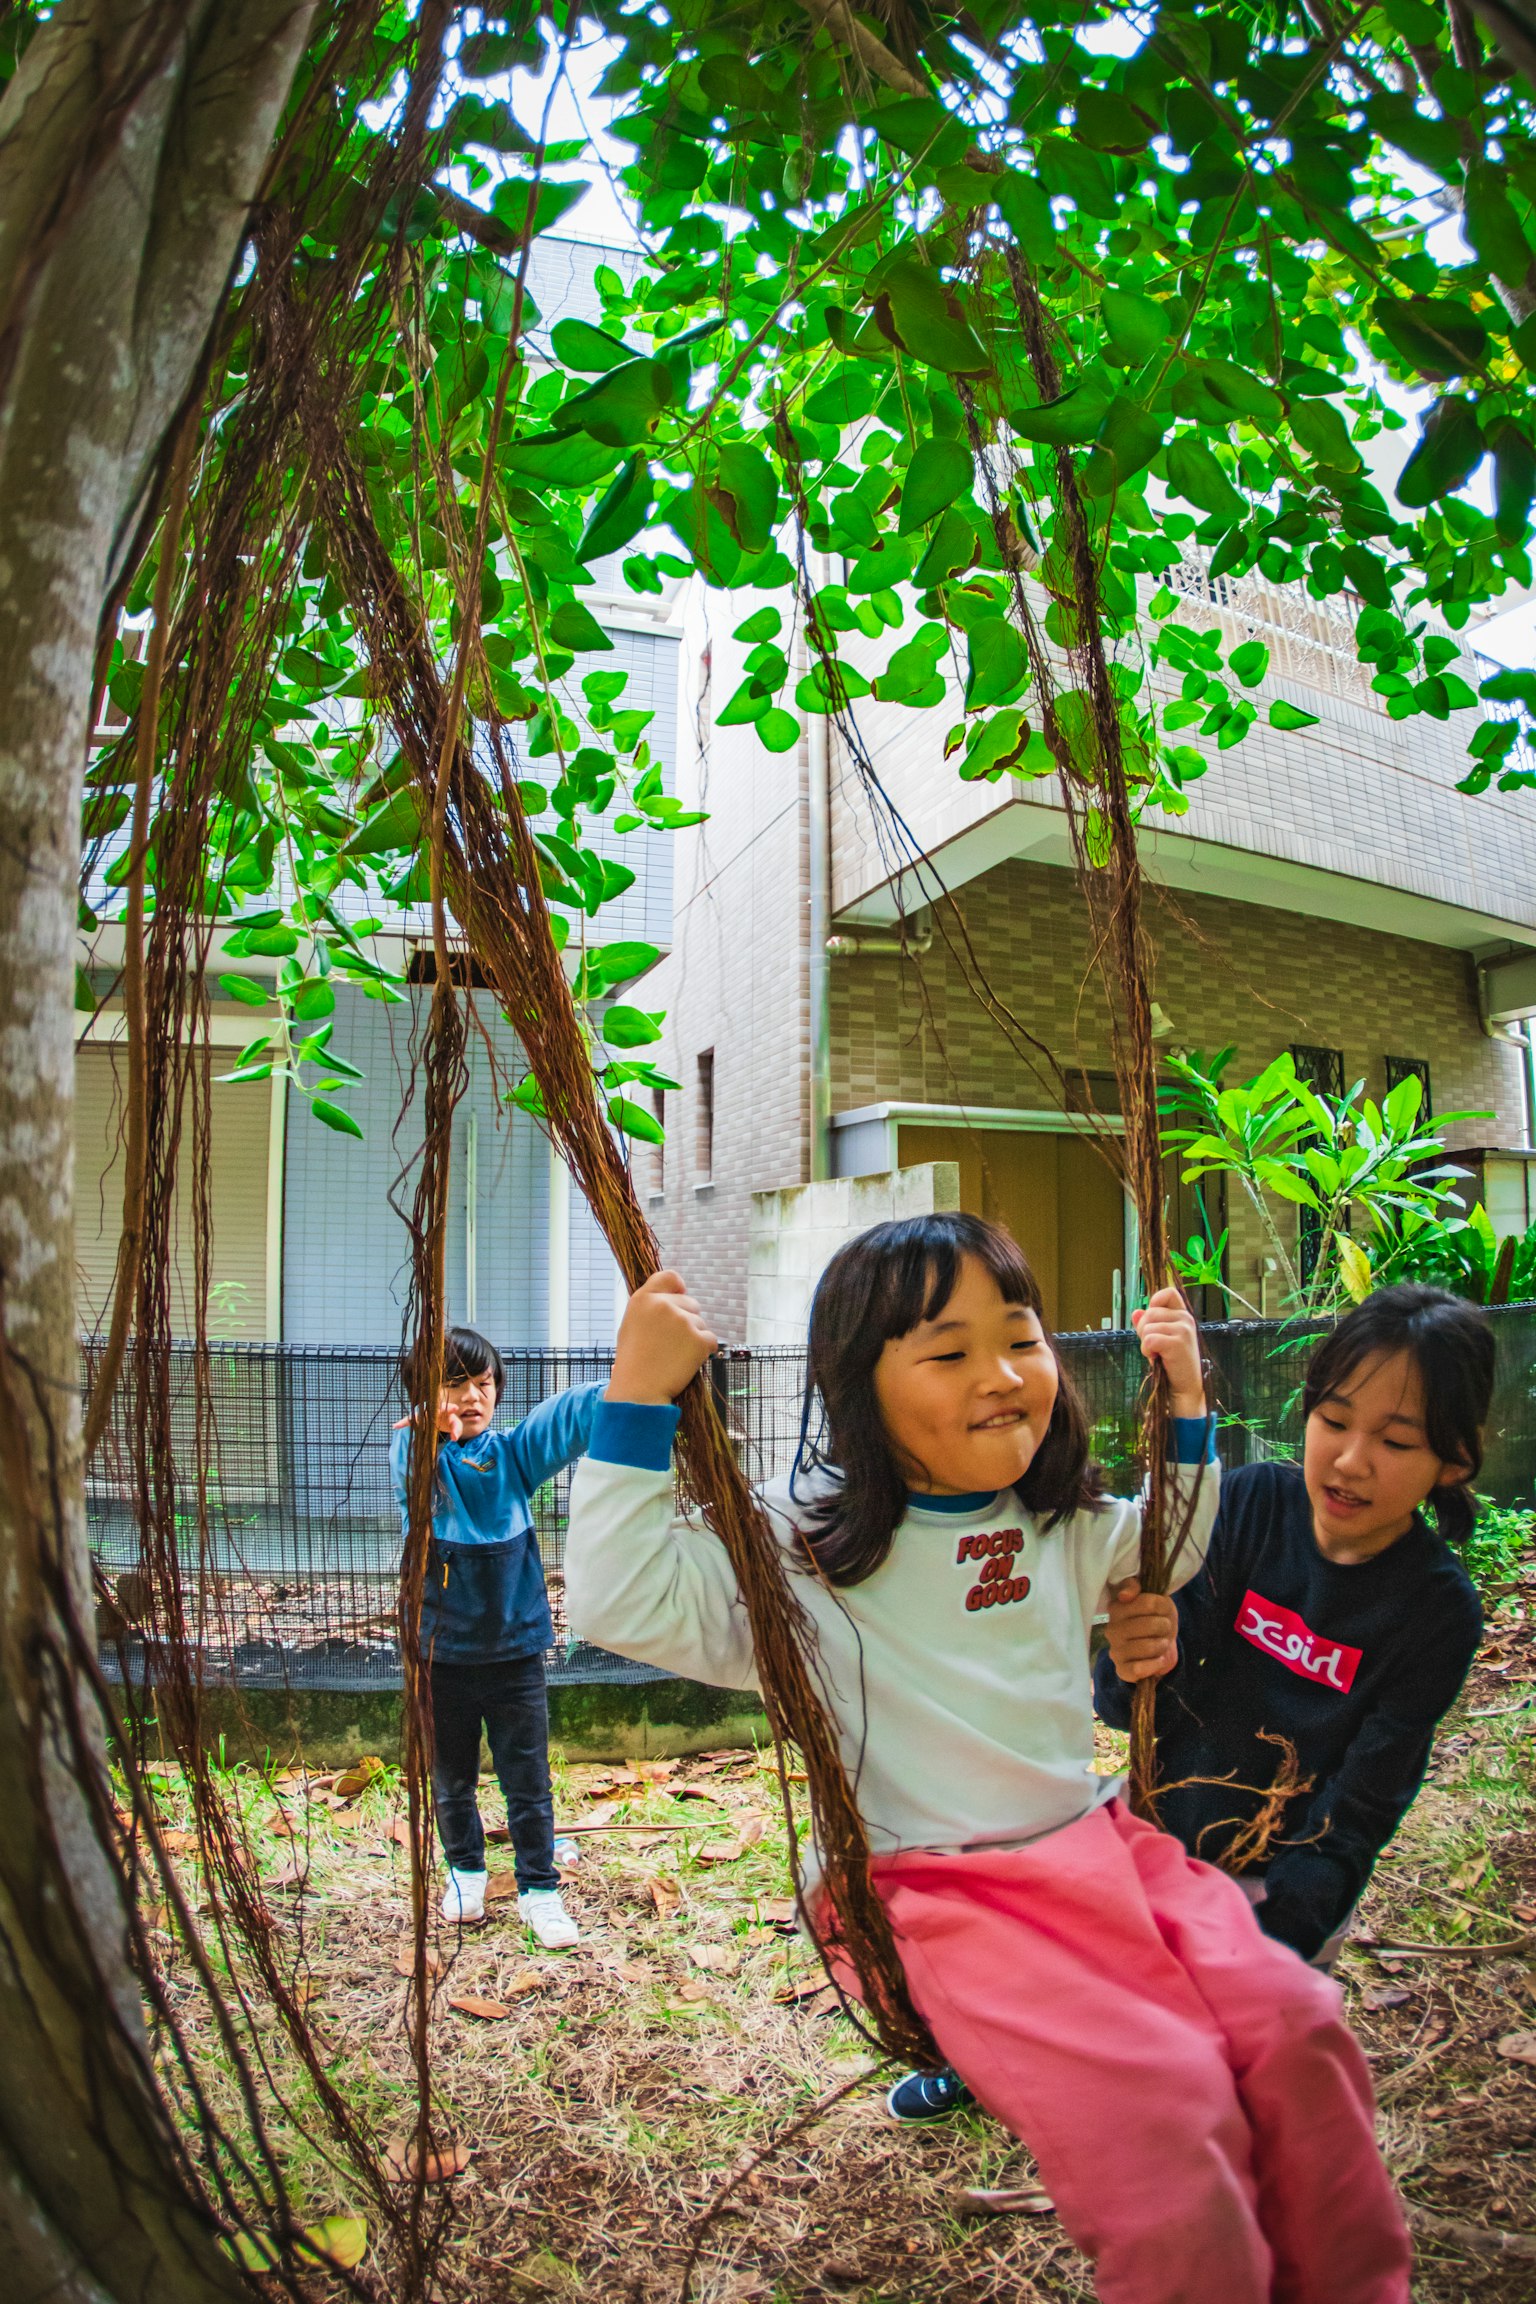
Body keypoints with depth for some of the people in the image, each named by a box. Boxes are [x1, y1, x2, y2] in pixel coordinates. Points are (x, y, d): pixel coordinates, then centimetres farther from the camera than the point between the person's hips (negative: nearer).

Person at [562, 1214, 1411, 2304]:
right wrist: (638, 1398, -30)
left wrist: (1187, 1402, 15)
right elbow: (625, 1602, -22)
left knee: (1298, 2026, -10)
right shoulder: (808, 1553, -12)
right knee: (1164, 2110, -24)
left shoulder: (1062, 1525, 7)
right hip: (946, 1896, -6)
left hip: (1098, 1843, 6)